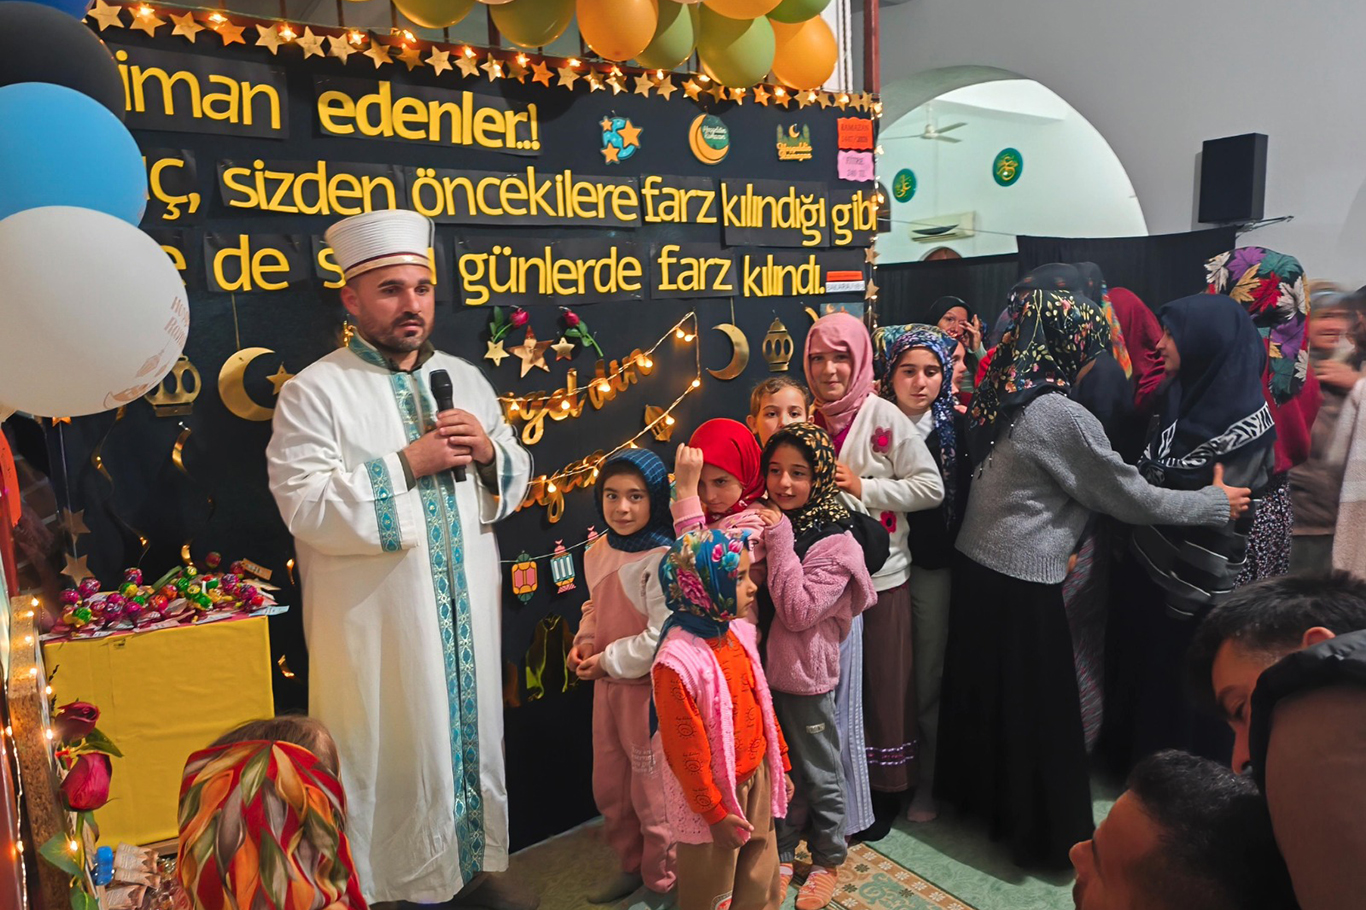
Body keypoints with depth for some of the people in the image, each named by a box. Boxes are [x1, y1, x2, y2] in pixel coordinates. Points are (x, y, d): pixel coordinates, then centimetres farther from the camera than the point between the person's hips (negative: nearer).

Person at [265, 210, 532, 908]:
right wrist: (408, 464, -19)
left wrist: (488, 451, -7)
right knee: (396, 752, 6)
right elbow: (305, 506, -17)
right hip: (377, 623, -5)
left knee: (471, 733, 16)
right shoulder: (315, 392, -7)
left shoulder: (465, 379, 10)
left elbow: (516, 478, 15)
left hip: (469, 613, 5)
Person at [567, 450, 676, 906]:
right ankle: (632, 866, 44)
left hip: (649, 690, -7)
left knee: (652, 795, 11)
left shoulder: (663, 559, -23)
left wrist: (608, 661, -15)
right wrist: (584, 642, -1)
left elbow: (661, 639, -25)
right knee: (608, 789, 21)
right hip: (606, 685, 8)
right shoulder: (598, 553, 1)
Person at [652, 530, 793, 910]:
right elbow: (685, 748, -20)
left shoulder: (741, 634, -4)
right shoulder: (678, 660, -28)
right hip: (713, 792, -6)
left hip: (757, 779, 7)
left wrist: (781, 764, 15)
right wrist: (714, 812, -13)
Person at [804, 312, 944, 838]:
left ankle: (884, 793, 26)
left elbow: (931, 488, -13)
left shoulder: (884, 418, -11)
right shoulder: (810, 420, 4)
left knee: (881, 683, 8)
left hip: (879, 574, -4)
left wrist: (862, 487, -18)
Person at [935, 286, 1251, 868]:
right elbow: (1132, 498, -10)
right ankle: (1044, 835, 24)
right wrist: (1217, 502, 4)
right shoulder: (1063, 416, -19)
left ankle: (978, 790, 40)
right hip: (1021, 584, -8)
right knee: (1037, 708, 8)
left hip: (976, 564, 8)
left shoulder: (1002, 398, 5)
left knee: (984, 687, 22)